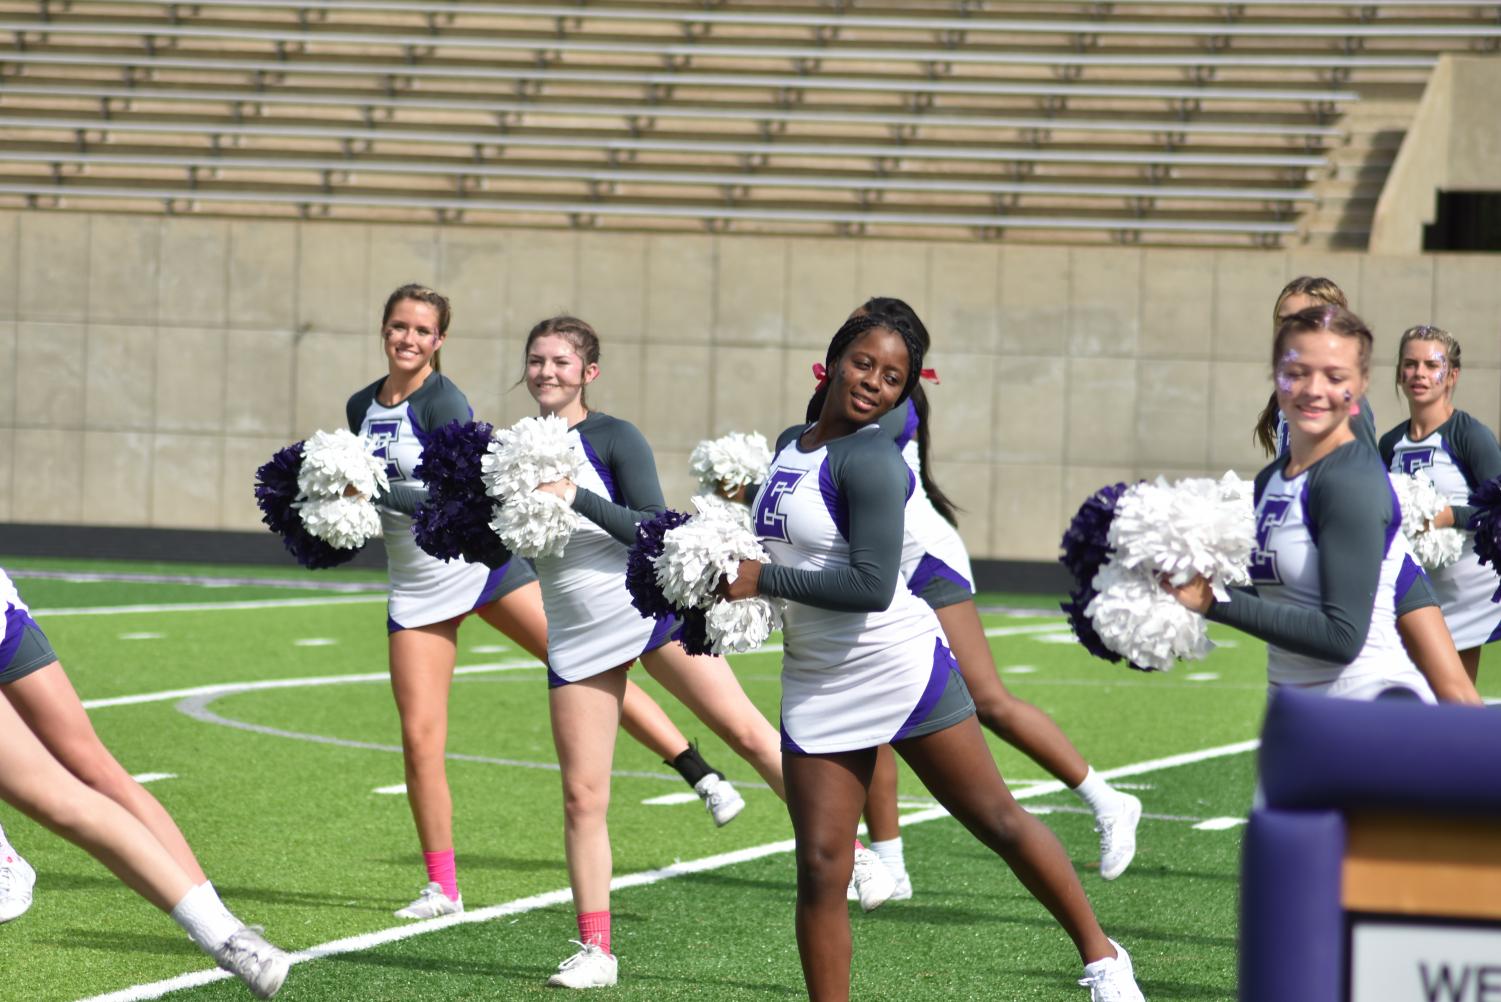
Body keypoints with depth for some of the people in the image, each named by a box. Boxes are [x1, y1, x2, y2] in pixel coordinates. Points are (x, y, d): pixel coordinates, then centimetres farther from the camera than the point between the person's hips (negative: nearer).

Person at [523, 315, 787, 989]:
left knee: (745, 730, -12)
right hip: (577, 637, 4)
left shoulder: (613, 438, -5)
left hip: (647, 604, -4)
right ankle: (595, 952, 5)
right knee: (582, 796, -1)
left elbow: (655, 530, -13)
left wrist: (578, 498, -22)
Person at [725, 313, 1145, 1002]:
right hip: (815, 683, 6)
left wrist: (763, 580, -18)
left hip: (899, 667, -6)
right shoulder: (789, 445, 10)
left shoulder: (870, 459, -15)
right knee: (820, 868, -1)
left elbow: (871, 585, -24)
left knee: (997, 819, 2)